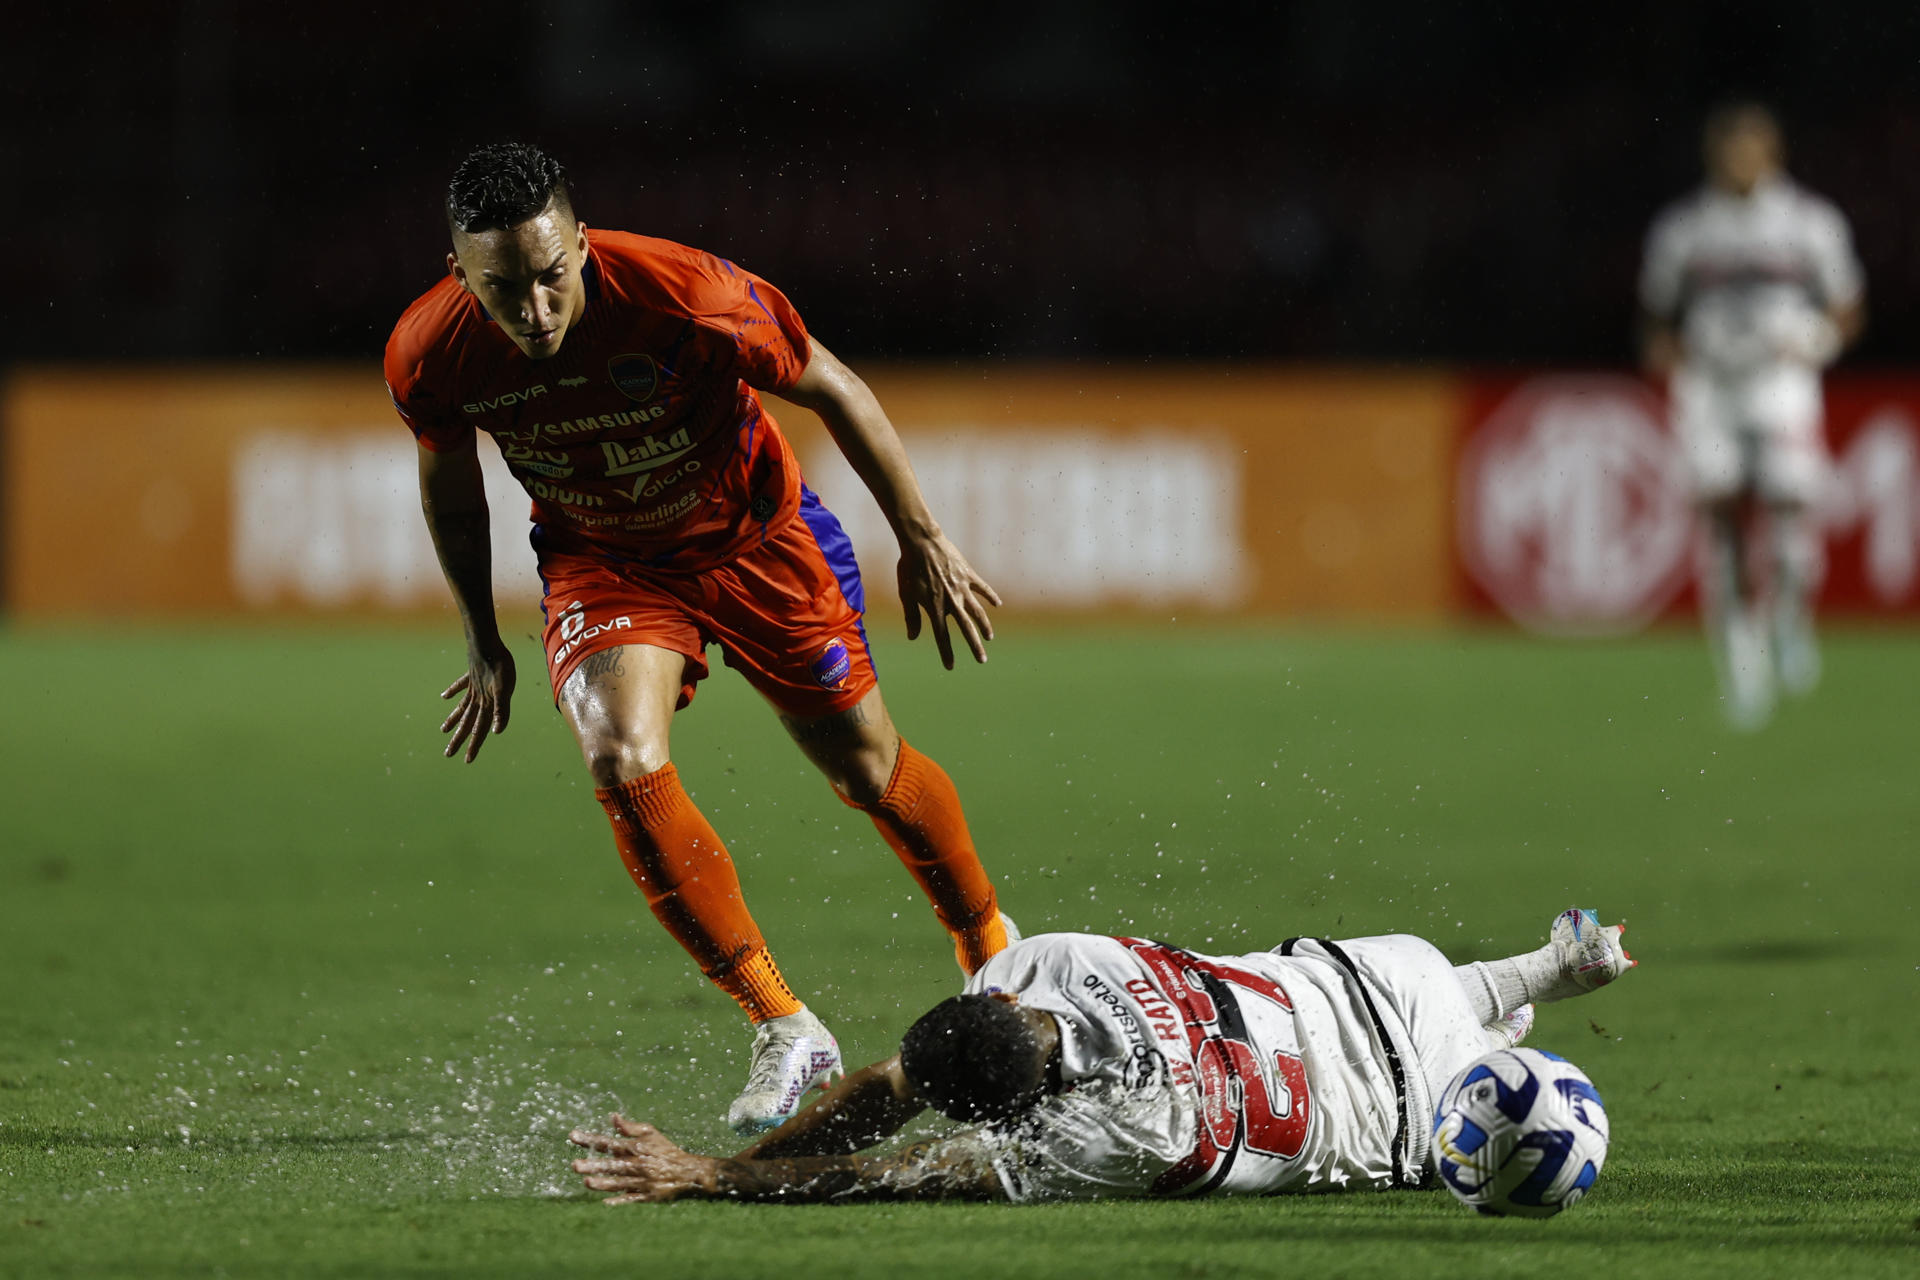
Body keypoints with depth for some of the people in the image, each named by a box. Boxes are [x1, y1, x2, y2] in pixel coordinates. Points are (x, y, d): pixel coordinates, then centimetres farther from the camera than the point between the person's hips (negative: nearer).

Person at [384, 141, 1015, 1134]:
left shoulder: (685, 296, -33)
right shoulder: (430, 355, -24)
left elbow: (831, 388, -16)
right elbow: (450, 490, 0)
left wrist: (922, 542, -8)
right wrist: (482, 642, 9)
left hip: (751, 538, -1)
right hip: (600, 561, 1)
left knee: (867, 769, 10)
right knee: (622, 762, -24)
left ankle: (988, 944, 41)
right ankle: (784, 1030, -12)